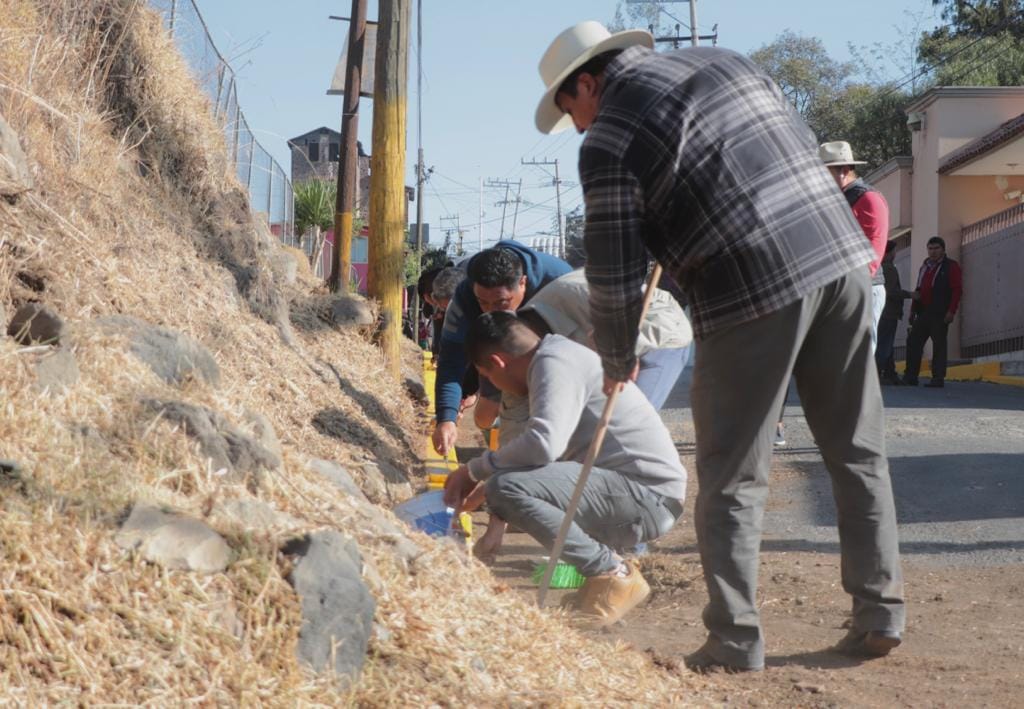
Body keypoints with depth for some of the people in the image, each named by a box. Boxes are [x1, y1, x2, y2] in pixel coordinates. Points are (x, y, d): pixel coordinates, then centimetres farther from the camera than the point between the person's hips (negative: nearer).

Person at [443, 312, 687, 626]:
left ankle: (612, 574, -13)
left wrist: (475, 470, -13)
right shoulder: (560, 356, 20)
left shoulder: (555, 364, -12)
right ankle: (609, 562, 11)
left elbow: (543, 444, -28)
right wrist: (482, 485, 31)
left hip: (648, 494, -11)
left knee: (507, 488, -23)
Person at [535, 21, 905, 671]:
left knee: (733, 477, 5)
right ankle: (880, 615, 18)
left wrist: (617, 360, 13)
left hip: (754, 290, -6)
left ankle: (735, 641, 5)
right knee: (858, 451, 14)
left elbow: (614, 270, -1)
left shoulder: (609, 137, -1)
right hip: (842, 257, 6)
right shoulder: (722, 59, 18)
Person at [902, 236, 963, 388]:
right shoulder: (925, 267, 22)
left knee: (939, 345, -6)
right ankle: (910, 376, 5)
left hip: (939, 314, -7)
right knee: (913, 342, 1)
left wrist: (951, 311, -15)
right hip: (923, 313, 7)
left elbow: (957, 290, -7)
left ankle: (938, 378, -4)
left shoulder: (951, 266, 0)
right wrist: (913, 310, 21)